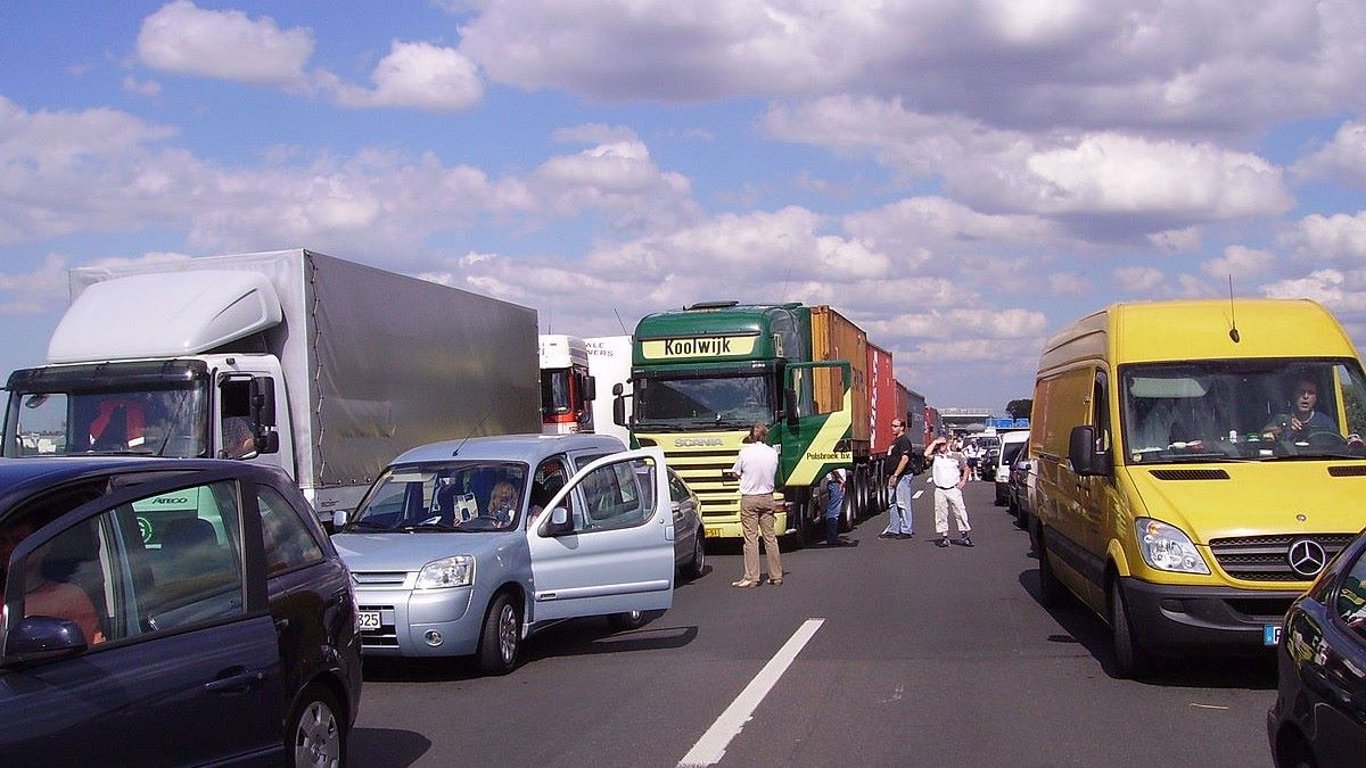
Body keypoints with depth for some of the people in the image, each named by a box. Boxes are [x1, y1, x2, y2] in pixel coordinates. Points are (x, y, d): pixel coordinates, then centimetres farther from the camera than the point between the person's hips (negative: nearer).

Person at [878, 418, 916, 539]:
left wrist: (895, 475, -24)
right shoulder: (895, 440, 18)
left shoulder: (904, 440, -14)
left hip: (903, 475, -10)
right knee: (893, 503, 12)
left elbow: (905, 459, -23)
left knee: (903, 503, -5)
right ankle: (893, 530, 17)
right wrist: (890, 476, 19)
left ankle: (906, 530, 0)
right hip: (894, 476, 10)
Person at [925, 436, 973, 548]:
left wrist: (963, 481, 6)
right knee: (941, 513, 0)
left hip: (954, 489, 0)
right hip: (939, 490, 0)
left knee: (960, 511, -2)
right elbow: (926, 454, -17)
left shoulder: (956, 456, 9)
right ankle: (944, 537, 7)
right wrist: (934, 442, -8)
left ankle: (964, 535, 6)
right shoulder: (934, 457, 5)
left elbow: (966, 469, 19)